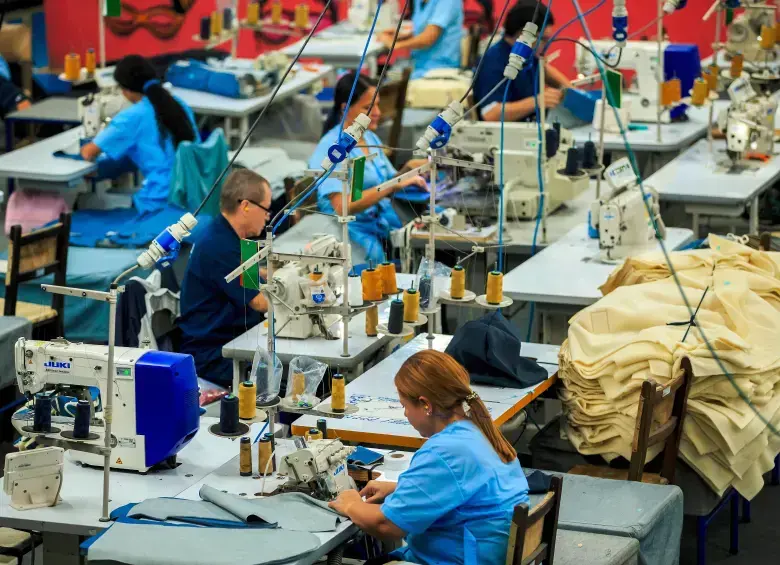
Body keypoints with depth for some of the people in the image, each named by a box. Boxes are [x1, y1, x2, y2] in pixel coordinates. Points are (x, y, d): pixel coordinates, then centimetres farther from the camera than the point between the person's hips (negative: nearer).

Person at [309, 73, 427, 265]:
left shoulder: (370, 138, 11)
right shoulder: (331, 148, -13)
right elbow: (342, 207, -24)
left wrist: (407, 170, -2)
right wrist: (394, 185, -26)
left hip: (384, 221, 8)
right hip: (354, 231, -8)